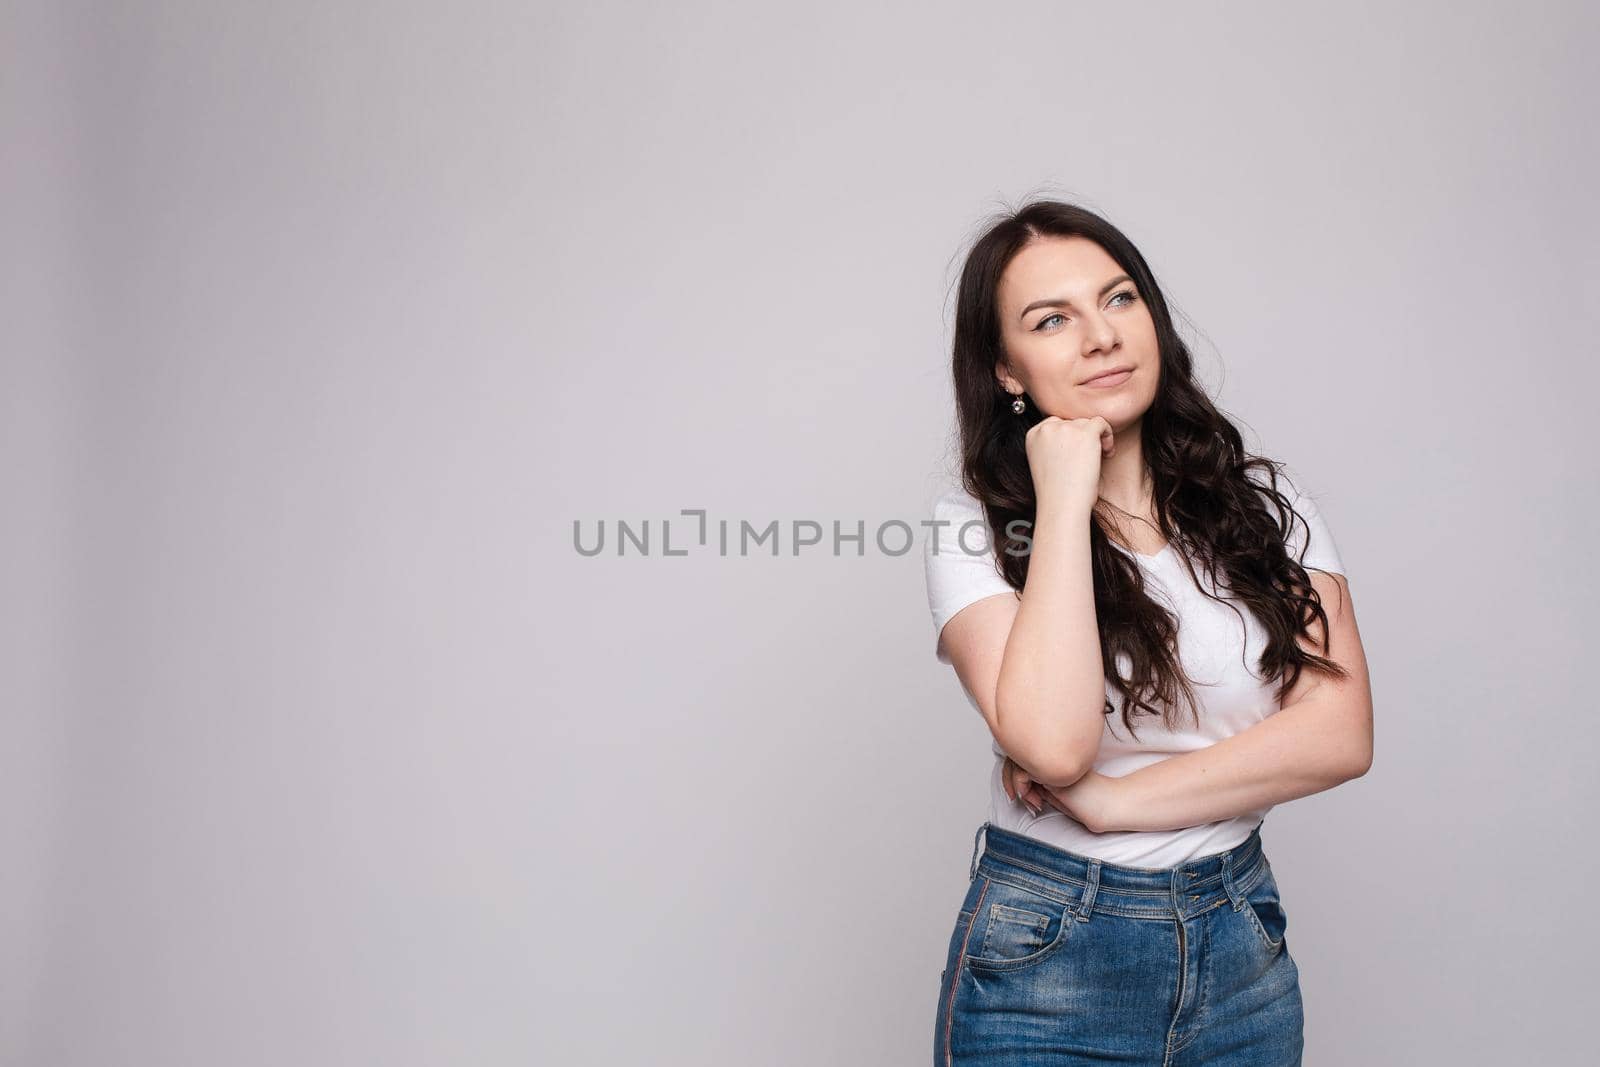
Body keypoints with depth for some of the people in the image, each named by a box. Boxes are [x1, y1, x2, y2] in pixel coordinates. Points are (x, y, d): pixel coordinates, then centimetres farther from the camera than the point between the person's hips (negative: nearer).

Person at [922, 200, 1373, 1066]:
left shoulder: (1264, 502, 0)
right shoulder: (973, 524, -10)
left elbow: (1339, 733, -10)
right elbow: (1052, 744, -25)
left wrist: (1107, 801, -17)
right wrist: (1064, 501, -20)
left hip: (1241, 942, 3)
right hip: (1046, 959, -3)